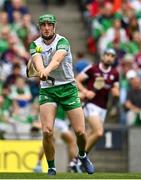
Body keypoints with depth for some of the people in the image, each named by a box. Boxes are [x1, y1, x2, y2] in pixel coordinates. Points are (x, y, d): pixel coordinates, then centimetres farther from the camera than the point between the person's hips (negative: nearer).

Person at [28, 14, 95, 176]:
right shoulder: (35, 45, 0)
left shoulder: (62, 41, -9)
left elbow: (57, 58, -30)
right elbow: (37, 59, -22)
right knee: (47, 131, -17)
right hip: (47, 89, 1)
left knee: (80, 132, -4)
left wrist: (48, 69, -52)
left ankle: (82, 155, 29)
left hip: (68, 88, -1)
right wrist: (41, 71, -46)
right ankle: (51, 168, 2)